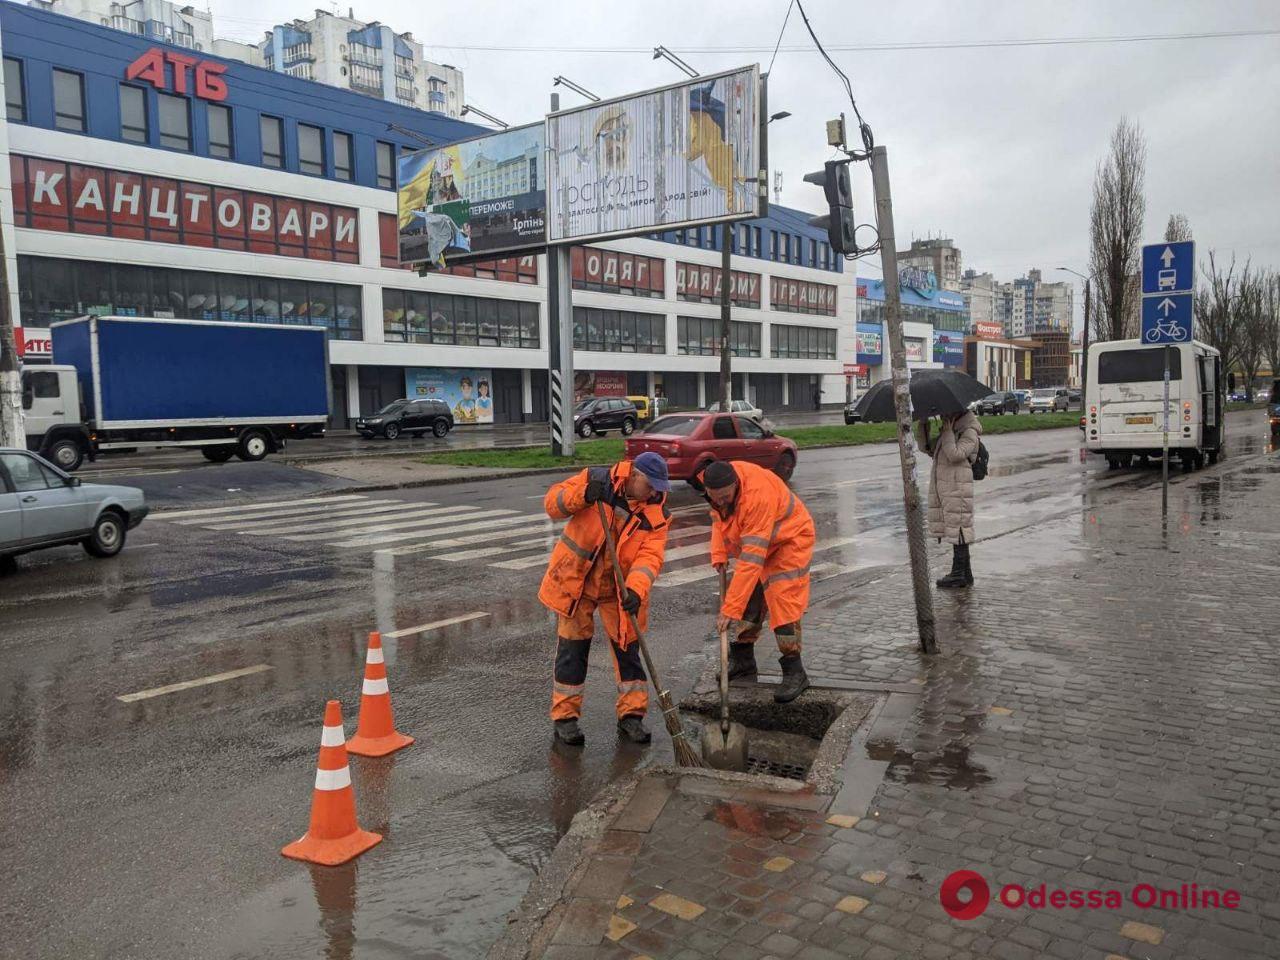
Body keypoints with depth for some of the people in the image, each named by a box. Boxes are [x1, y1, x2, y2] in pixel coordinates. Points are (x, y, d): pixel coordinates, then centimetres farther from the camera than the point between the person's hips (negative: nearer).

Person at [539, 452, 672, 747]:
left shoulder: (658, 512, -9)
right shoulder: (597, 479, -14)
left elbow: (650, 556, -19)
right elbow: (552, 503, -13)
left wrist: (636, 590, -35)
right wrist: (582, 495, -33)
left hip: (619, 589, 2)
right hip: (575, 581, -2)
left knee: (627, 647, 7)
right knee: (572, 649, 4)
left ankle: (631, 714, 22)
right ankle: (565, 716, 16)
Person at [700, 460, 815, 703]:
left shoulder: (758, 496, -42)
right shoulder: (718, 486, -19)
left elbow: (751, 561, -43)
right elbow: (719, 516, 5)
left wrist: (730, 609, -43)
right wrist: (719, 554, -8)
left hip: (789, 540, -8)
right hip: (754, 542, 8)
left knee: (783, 601, -17)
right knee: (750, 598, 11)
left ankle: (794, 672, -8)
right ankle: (743, 660, 25)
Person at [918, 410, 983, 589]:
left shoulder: (970, 433, -7)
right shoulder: (949, 431, 19)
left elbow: (955, 454, -21)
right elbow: (927, 448, 20)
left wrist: (948, 432, -13)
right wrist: (923, 426, 11)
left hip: (957, 488, -9)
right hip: (941, 486, 9)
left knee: (958, 531, -6)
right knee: (954, 532, 11)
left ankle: (960, 574, -1)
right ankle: (964, 574, 17)